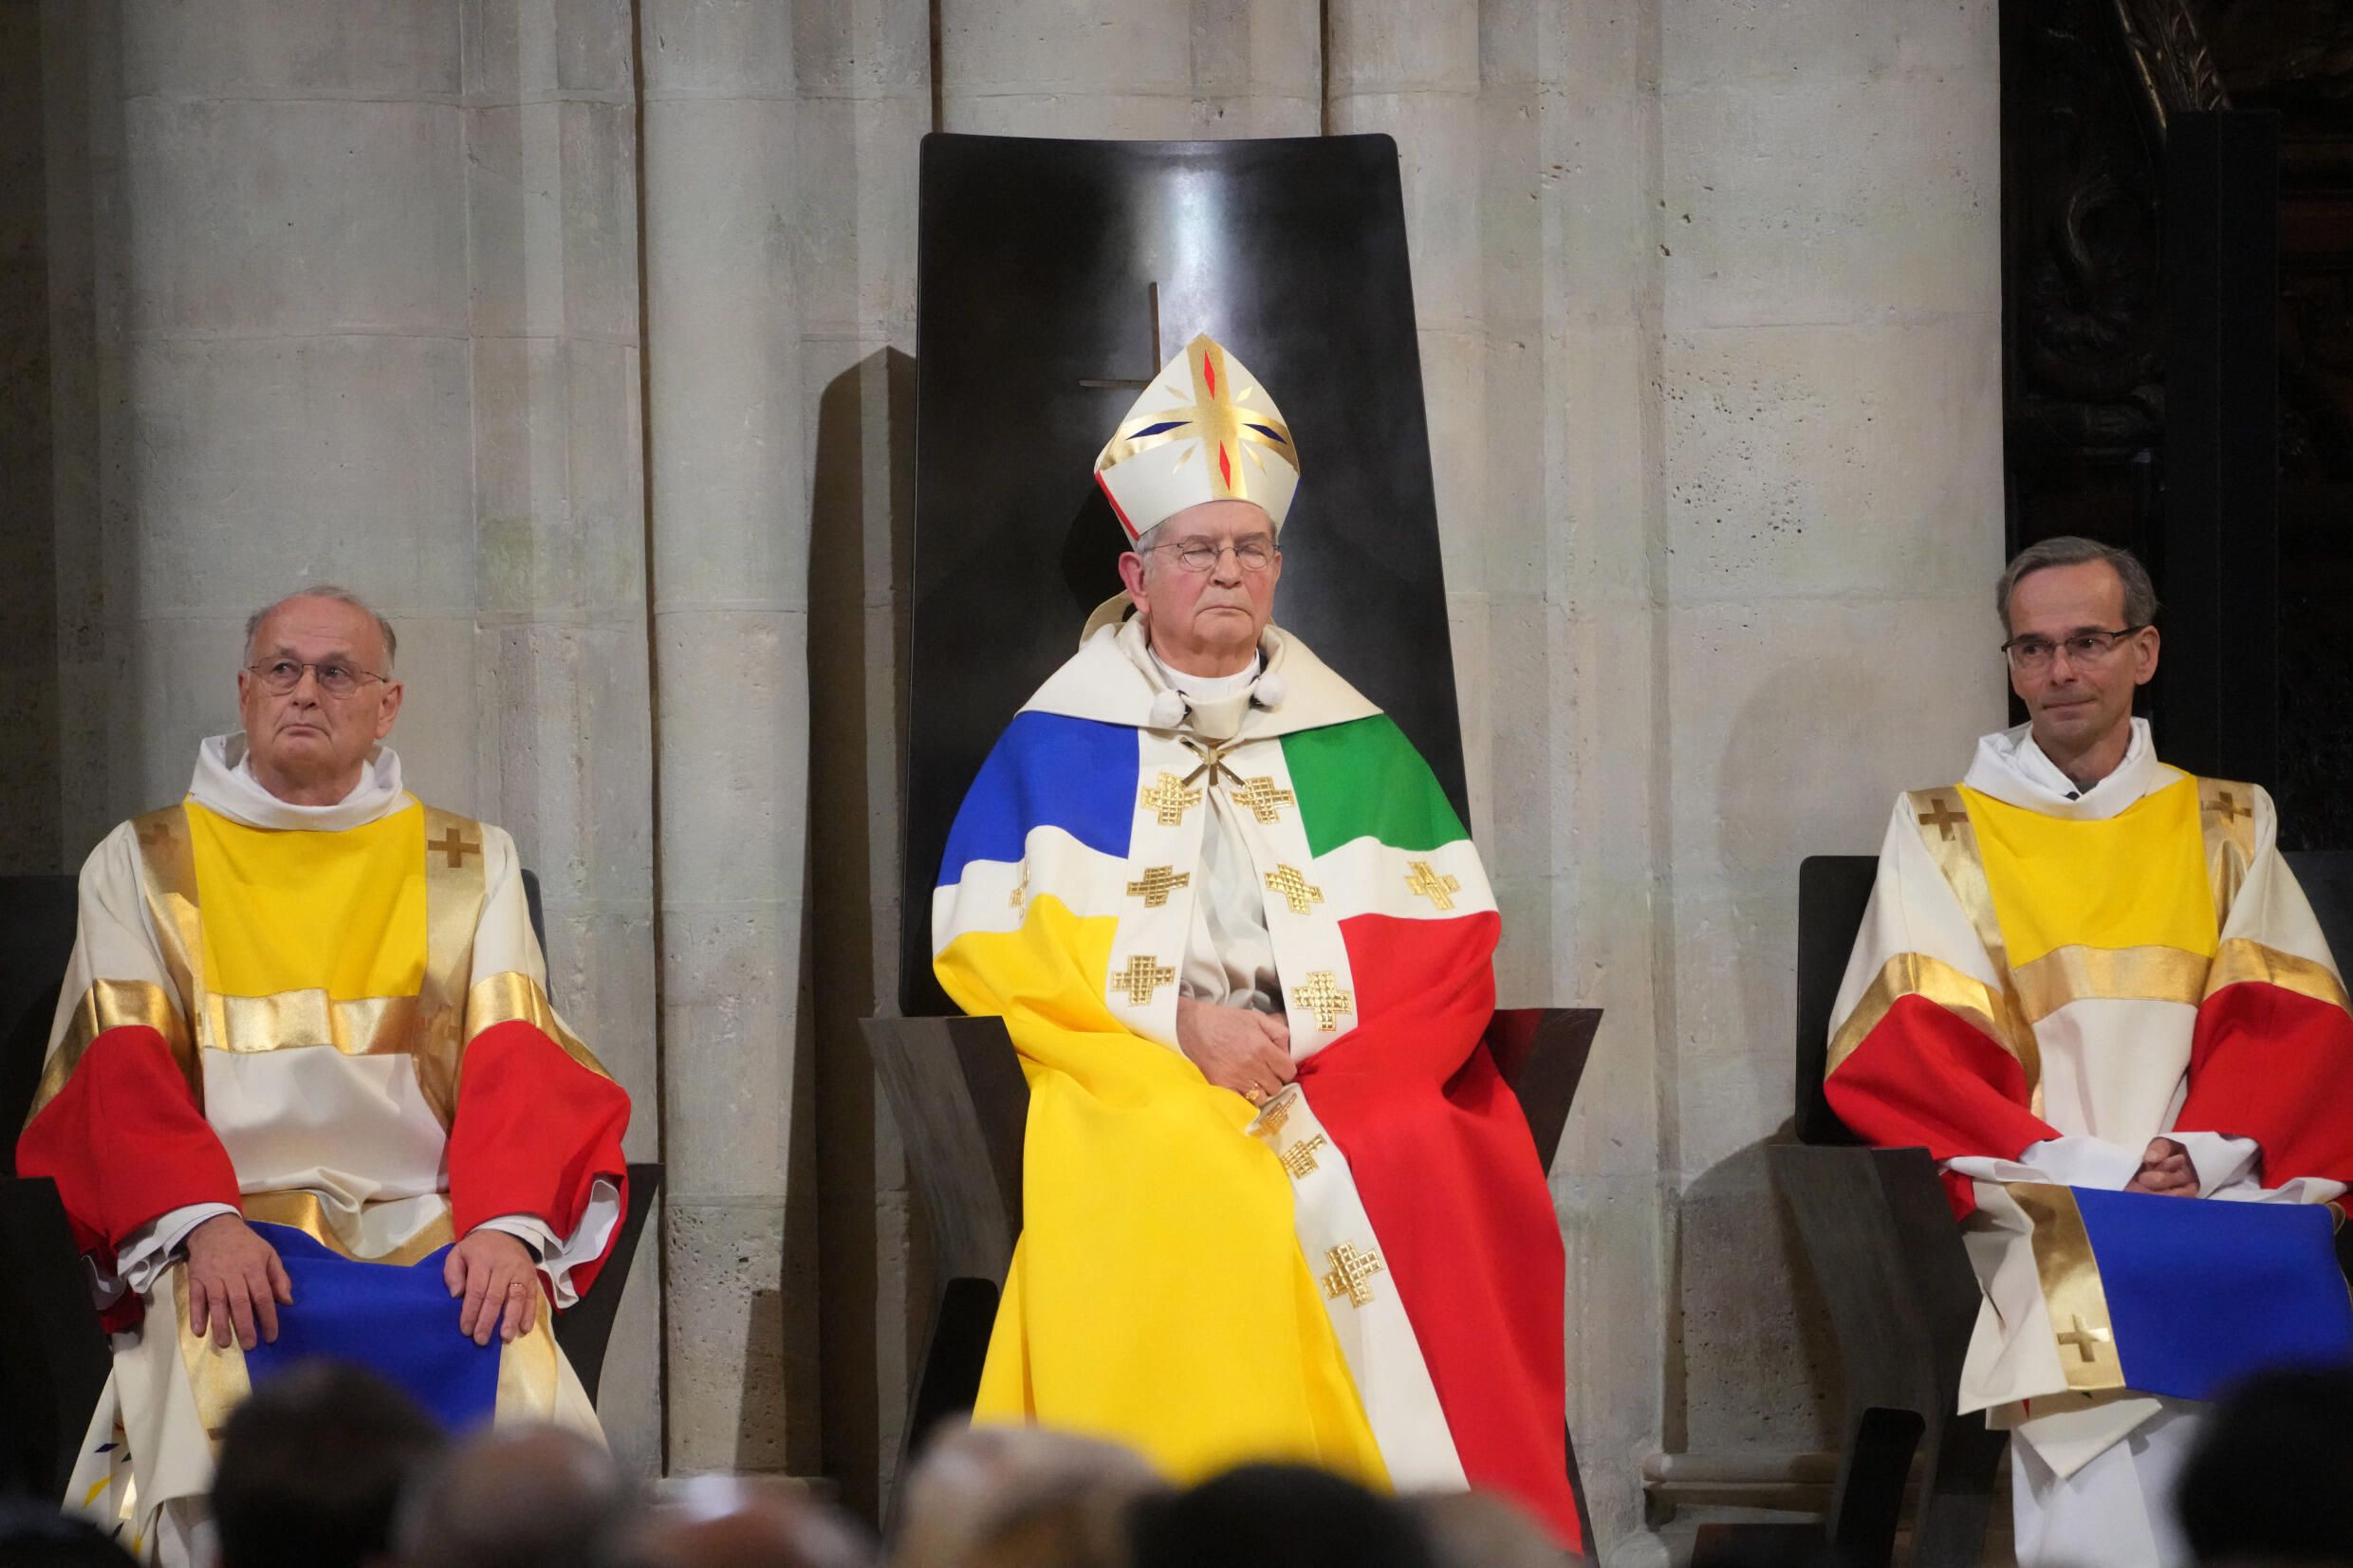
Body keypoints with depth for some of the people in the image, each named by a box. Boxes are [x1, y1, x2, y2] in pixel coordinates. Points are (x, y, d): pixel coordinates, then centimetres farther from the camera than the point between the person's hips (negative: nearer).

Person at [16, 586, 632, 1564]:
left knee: (515, 1371, -33)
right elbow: (122, 1071, 3)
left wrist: (507, 1224, -14)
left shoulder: (470, 866, 19)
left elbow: (514, 1061, 7)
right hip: (223, 1233, -1)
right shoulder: (141, 866, 16)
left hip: (426, 1226, 1)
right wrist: (201, 1218, -17)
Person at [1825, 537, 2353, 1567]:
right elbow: (1910, 1056, 2)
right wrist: (2090, 1166, -12)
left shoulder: (2227, 830, 19)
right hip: (2034, 1213, -3)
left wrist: (2203, 1154, -11)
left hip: (2219, 1200, 3)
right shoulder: (1943, 835, 13)